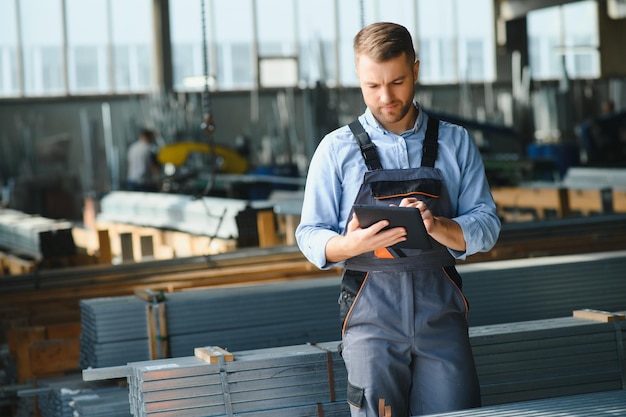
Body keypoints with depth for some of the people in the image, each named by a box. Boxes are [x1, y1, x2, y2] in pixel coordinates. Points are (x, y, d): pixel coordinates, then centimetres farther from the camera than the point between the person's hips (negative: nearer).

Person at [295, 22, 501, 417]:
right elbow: (310, 236, 4)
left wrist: (437, 227, -17)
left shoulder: (456, 143, 10)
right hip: (371, 314, -1)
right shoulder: (337, 149, 5)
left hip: (441, 312, 1)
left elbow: (486, 225, 5)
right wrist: (352, 244, -18)